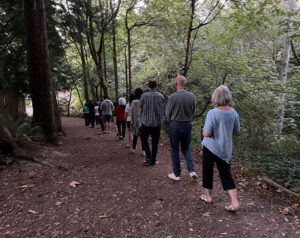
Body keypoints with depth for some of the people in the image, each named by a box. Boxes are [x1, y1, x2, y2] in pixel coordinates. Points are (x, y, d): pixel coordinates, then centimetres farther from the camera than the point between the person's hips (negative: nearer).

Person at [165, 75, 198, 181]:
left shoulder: (172, 97, -16)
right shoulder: (192, 96, -4)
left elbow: (168, 114, -6)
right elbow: (193, 112, 5)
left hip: (175, 125, -3)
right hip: (188, 125, 4)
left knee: (174, 149, 10)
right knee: (186, 148, 19)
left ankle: (176, 174, 18)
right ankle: (192, 170, 8)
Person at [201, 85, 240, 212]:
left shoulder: (212, 113, -19)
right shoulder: (234, 113, -4)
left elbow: (206, 133, -20)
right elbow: (237, 132, 4)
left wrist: (204, 130, 1)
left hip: (211, 147, -4)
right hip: (226, 149, 4)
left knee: (207, 171, 15)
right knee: (226, 174, 14)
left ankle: (208, 196, 31)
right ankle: (235, 202, 9)